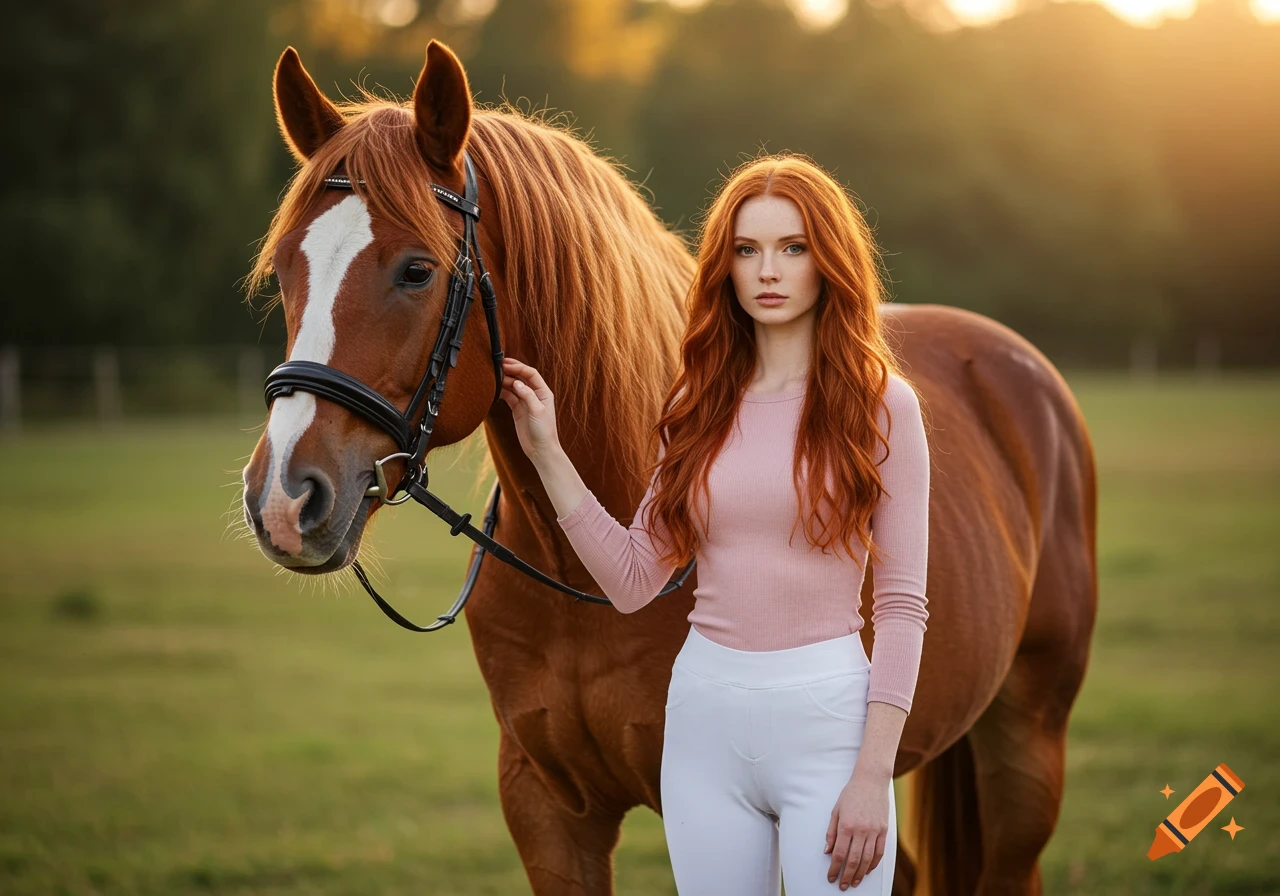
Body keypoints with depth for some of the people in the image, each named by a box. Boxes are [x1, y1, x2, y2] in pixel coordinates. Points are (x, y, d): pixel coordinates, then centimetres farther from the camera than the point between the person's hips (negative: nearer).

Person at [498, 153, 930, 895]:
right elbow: (632, 580, 4)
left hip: (826, 715, -4)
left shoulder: (880, 404, -4)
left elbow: (903, 604, -6)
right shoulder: (701, 408, 8)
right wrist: (546, 453, 0)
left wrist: (874, 775, -13)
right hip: (705, 710, 4)